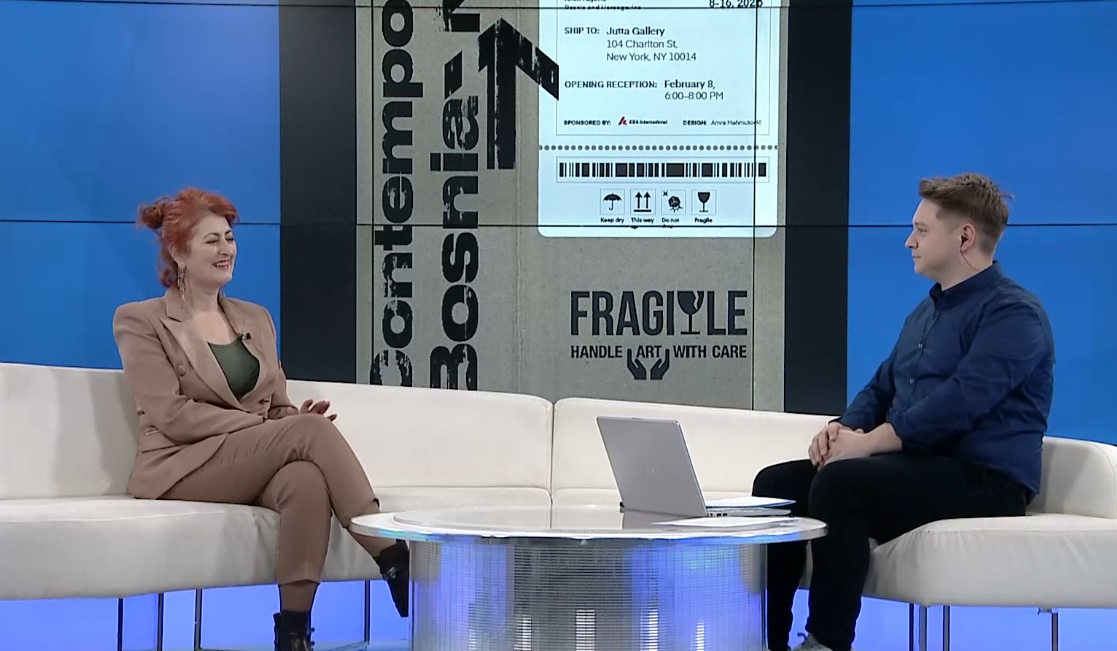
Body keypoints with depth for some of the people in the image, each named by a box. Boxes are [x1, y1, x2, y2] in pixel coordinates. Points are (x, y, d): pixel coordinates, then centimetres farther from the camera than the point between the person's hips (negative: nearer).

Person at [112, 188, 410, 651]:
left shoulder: (256, 319, 21)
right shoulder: (139, 321, 4)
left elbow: (278, 407, 18)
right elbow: (172, 414, -8)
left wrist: (296, 418, -8)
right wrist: (261, 424, -16)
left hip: (255, 468, 4)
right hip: (182, 469, -4)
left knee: (306, 479, -36)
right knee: (310, 431, -30)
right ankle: (392, 557, -32)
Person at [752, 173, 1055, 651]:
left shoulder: (1013, 313, -9)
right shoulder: (925, 313, 22)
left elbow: (959, 401, -22)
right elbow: (881, 388, 24)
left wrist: (868, 441, -21)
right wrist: (842, 428, 1)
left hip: (982, 479, -9)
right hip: (915, 464, 9)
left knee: (839, 483, -32)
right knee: (778, 482, -6)